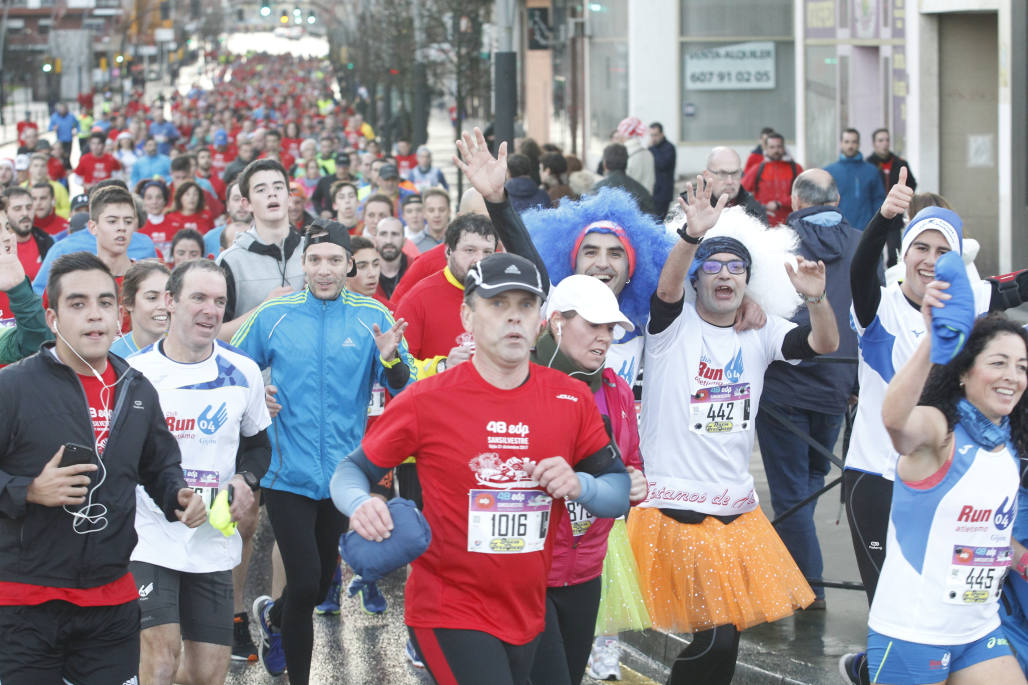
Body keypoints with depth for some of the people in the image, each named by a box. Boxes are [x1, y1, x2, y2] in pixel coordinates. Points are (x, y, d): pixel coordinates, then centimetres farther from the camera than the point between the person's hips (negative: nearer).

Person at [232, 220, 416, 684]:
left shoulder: (373, 318, -2)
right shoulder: (273, 316, -2)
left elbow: (404, 390, -5)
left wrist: (391, 358, -25)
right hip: (288, 475, -2)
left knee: (319, 586, 17)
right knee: (305, 582, -12)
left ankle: (273, 616, 49)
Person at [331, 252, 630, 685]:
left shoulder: (572, 400, 0)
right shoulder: (426, 401, -10)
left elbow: (619, 491, 8)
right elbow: (352, 470, -2)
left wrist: (580, 486, -14)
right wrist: (360, 504, -25)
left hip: (528, 614, 5)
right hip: (450, 614, -5)